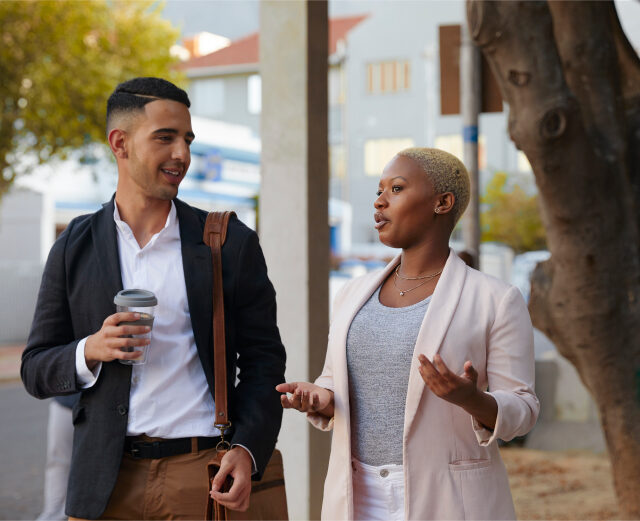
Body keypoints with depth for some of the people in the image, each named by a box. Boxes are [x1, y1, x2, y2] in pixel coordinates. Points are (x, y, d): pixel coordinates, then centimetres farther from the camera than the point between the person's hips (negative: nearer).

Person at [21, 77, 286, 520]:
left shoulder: (232, 243, 3)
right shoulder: (75, 249, 6)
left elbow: (263, 361, 4)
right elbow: (36, 370, 8)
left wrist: (247, 451, -10)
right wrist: (91, 351, -12)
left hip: (203, 477, -1)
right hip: (106, 482, 1)